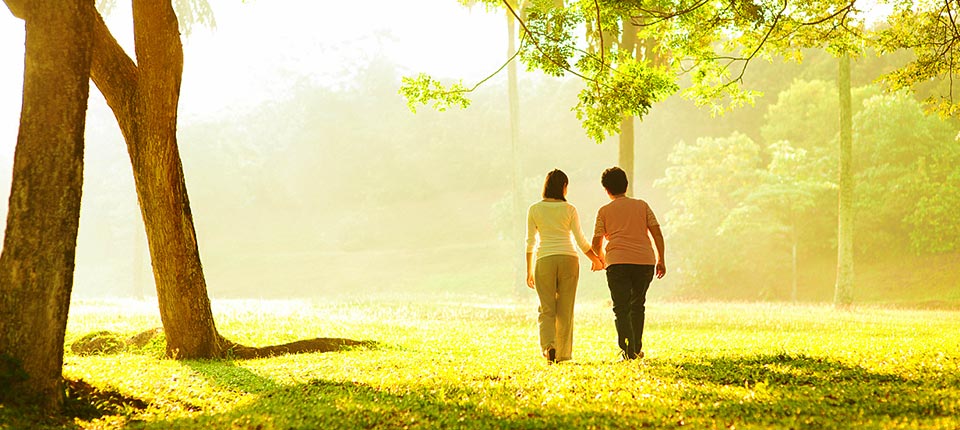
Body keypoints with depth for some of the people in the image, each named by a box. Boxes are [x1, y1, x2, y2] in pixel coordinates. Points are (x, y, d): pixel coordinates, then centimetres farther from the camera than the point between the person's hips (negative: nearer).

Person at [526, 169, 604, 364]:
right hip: (568, 259, 0)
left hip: (544, 260, 0)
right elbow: (580, 240, 2)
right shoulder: (569, 210, 2)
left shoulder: (534, 209, 4)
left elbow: (530, 242, 4)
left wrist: (529, 270, 10)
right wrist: (596, 260, 16)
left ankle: (548, 346, -20)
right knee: (565, 310, 8)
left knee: (547, 309, 3)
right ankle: (563, 353, 11)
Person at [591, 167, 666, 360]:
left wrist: (602, 258, 26)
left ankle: (628, 350, -16)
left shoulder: (604, 211, 8)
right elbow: (657, 233, 6)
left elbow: (596, 243, 6)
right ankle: (637, 348, 19)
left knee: (621, 308, -1)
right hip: (645, 261, 3)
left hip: (618, 262, -3)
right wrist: (661, 260, 11)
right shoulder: (642, 205, 13)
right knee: (637, 305, 19)